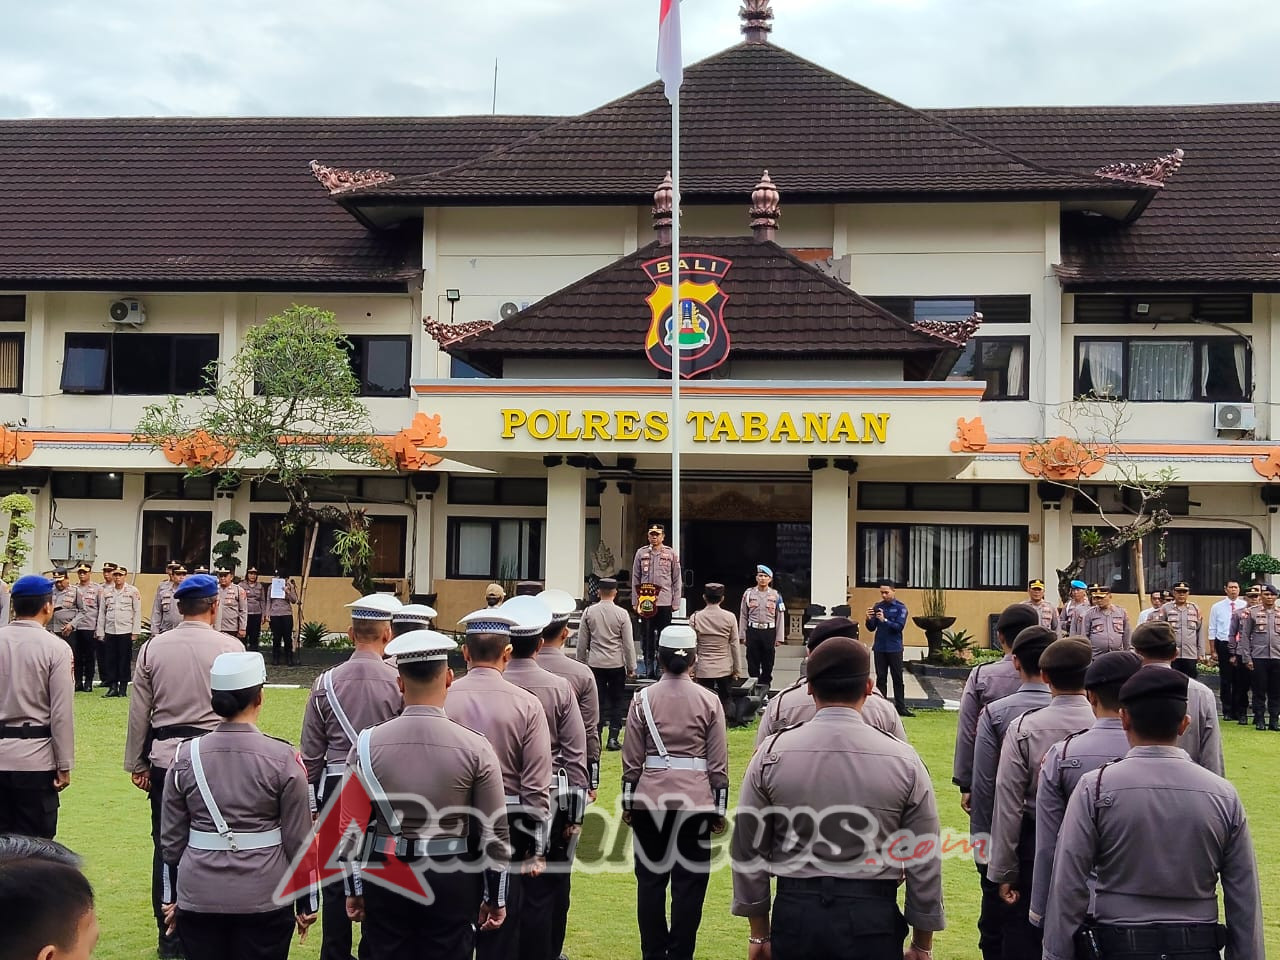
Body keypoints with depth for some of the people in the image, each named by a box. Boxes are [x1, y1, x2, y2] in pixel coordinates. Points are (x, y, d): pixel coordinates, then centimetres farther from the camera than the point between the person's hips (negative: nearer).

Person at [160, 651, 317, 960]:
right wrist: (306, 903, 7)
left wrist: (172, 897, 18)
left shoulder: (185, 756, -3)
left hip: (199, 897, 2)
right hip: (263, 898, -2)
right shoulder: (282, 758, -10)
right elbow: (298, 840, -4)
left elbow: (171, 839, 5)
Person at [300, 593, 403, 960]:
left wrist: (309, 796, 14)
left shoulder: (326, 682, -3)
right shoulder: (399, 682, -10)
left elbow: (311, 751, 3)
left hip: (336, 788, 2)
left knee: (336, 881, 11)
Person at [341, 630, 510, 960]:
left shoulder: (368, 743, -8)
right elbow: (494, 831, -7)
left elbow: (352, 824, -1)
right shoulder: (475, 747, -12)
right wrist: (495, 897, 5)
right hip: (452, 881, -1)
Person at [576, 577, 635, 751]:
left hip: (595, 663, 2)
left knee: (598, 702, 7)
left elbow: (582, 642, 4)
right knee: (617, 702, 8)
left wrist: (582, 662, 15)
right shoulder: (622, 614, -6)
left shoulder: (589, 612, -2)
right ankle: (613, 738, 3)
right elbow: (628, 644, -3)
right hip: (617, 664, -1)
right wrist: (631, 667, 5)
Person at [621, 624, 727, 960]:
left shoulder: (643, 699, -1)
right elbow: (718, 763, 1)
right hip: (695, 801, -1)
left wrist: (628, 803, 11)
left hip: (650, 800, 1)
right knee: (689, 883, 6)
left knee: (651, 881, 10)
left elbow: (632, 759, 2)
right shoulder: (709, 701, -1)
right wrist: (719, 808, 9)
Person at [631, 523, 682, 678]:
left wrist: (676, 603, -2)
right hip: (645, 601, 1)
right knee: (646, 636, 6)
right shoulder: (641, 553, 6)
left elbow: (677, 580, 3)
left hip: (665, 601, -1)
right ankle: (647, 667, 13)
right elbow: (635, 579, 8)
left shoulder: (671, 554, 2)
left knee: (663, 636, 3)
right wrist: (635, 601, 3)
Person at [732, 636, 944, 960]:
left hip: (795, 911, 1)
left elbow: (747, 850, 1)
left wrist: (759, 932, 13)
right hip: (873, 917, -1)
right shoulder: (903, 760, -7)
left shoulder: (771, 755, -5)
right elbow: (925, 862, -2)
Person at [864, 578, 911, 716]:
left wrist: (884, 620, -26)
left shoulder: (900, 607, -3)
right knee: (880, 678, 5)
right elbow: (871, 628, 8)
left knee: (898, 679, 1)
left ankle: (901, 708, 4)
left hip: (894, 649, -3)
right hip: (879, 648, 3)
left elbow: (900, 627, -14)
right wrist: (869, 619, -13)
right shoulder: (878, 606, 7)